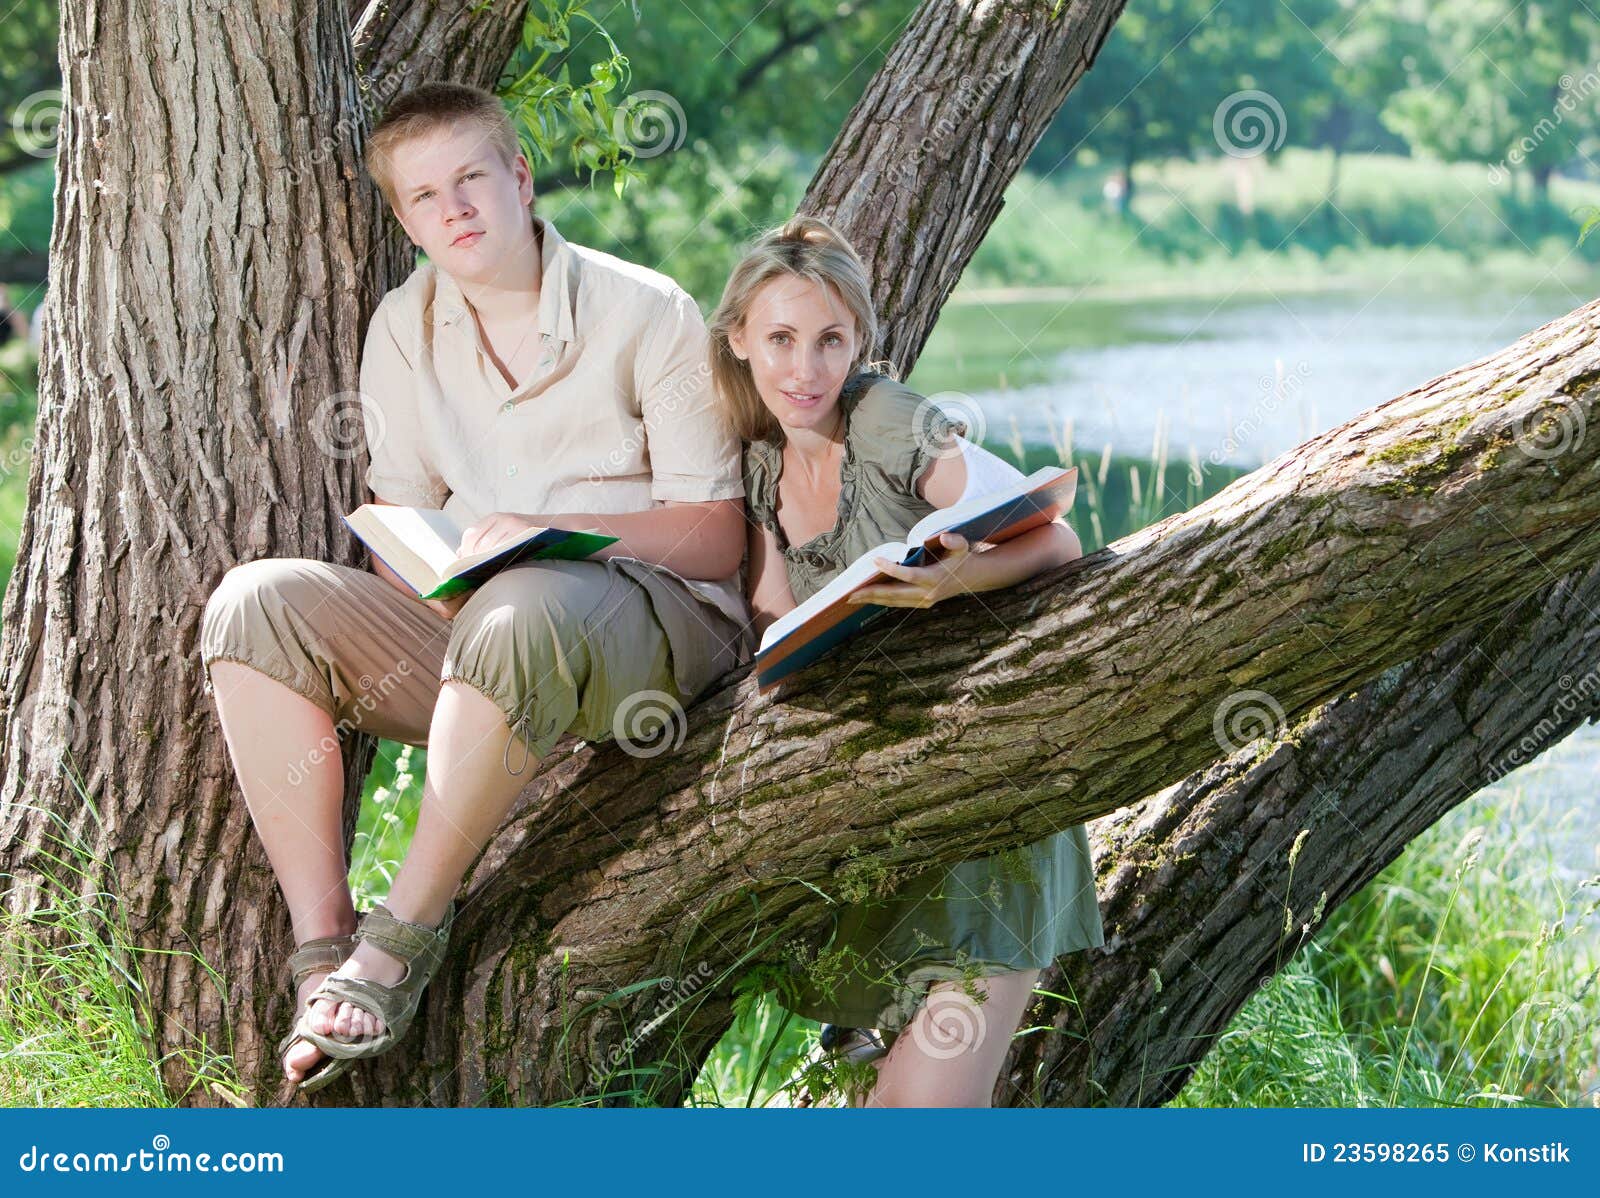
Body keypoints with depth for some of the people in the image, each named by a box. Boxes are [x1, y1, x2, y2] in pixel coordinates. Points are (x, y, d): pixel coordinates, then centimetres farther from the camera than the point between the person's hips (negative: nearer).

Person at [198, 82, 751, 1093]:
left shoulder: (648, 314, -4)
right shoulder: (404, 328, 11)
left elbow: (716, 534, -6)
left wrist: (546, 533, -20)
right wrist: (433, 579, -13)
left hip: (651, 613, -5)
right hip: (468, 623, 6)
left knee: (521, 613, -41)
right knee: (258, 603, -18)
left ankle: (405, 932, -26)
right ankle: (321, 951, -23)